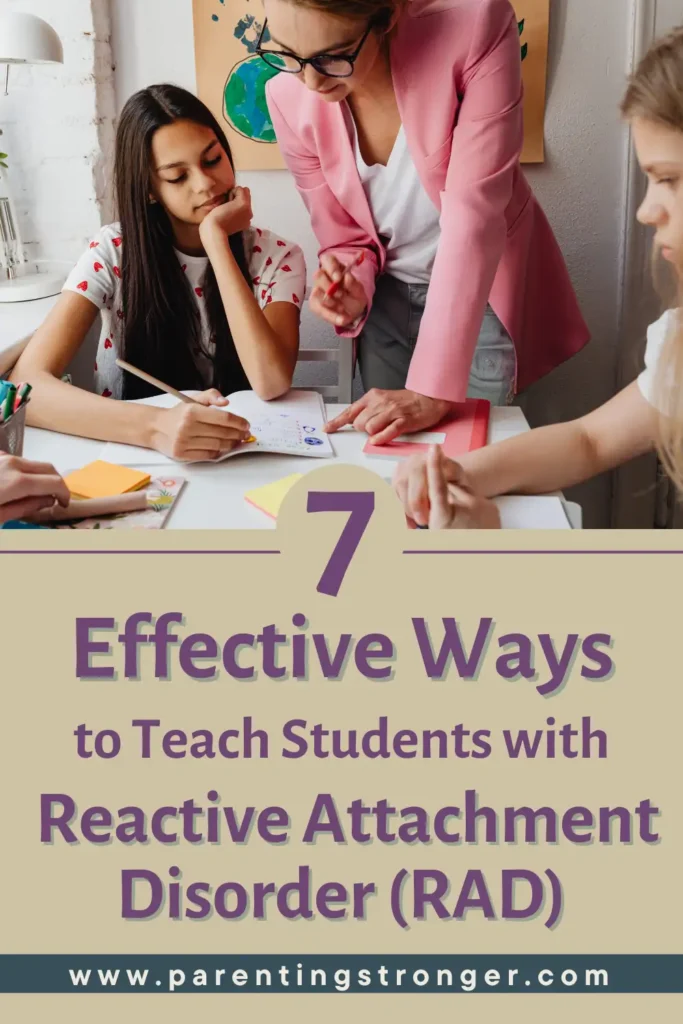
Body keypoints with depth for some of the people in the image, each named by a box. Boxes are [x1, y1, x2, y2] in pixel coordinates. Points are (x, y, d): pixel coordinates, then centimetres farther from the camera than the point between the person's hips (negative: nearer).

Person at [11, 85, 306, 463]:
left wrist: (216, 239, -18)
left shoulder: (276, 258, -4)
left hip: (240, 458, 0)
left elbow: (271, 383, -21)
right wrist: (154, 427, -34)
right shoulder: (112, 253, -6)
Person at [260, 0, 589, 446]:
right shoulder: (290, 98, -16)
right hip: (389, 294, 3)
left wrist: (433, 390, -36)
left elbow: (473, 215, -32)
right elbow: (346, 239, -5)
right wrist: (349, 292, -30)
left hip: (486, 290, -3)